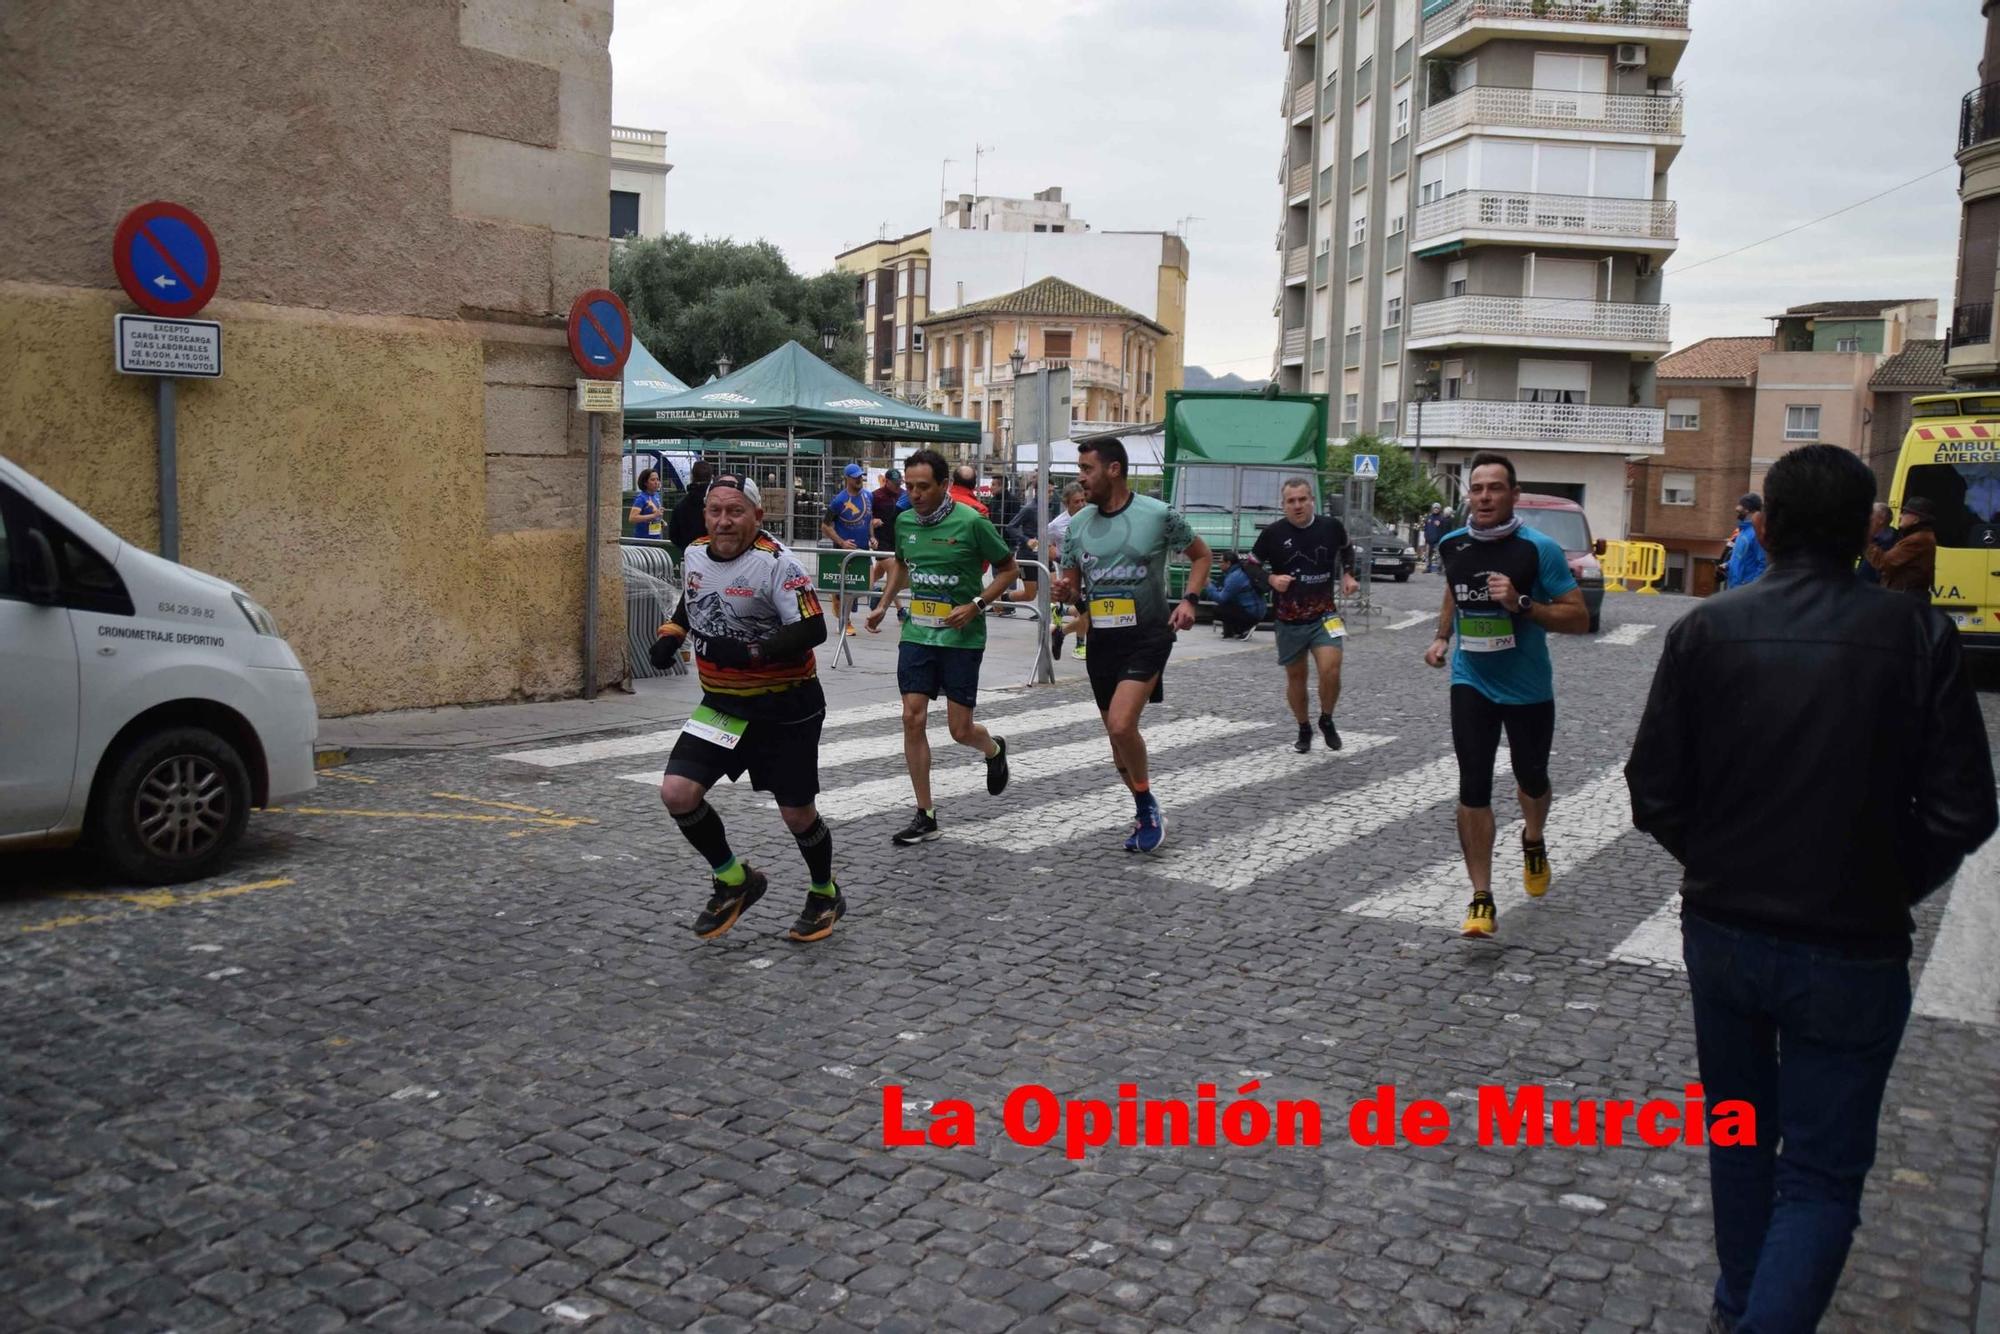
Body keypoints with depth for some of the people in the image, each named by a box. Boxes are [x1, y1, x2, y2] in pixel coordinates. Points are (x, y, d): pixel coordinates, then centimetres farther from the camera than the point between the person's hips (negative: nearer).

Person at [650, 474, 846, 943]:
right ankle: (734, 881, 14)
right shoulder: (696, 554, 1)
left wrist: (750, 652, -34)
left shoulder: (776, 563, -20)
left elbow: (813, 630, -26)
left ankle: (826, 895, 34)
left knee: (796, 814, 5)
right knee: (677, 792, -10)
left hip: (784, 707, -5)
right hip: (722, 703, 6)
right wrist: (672, 633, 8)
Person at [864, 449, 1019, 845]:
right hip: (916, 634, 5)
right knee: (913, 719, -3)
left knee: (960, 729, -1)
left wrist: (976, 606, -15)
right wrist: (883, 605, 15)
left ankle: (994, 750, 37)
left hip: (961, 637, -4)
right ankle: (925, 816, 8)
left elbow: (1008, 569, -3)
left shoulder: (971, 523, -12)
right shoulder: (905, 522, 4)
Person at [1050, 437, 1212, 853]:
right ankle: (1146, 814, 32)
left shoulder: (1159, 515, -8)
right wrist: (1064, 590, -10)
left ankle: (1147, 806, 2)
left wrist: (1189, 600, -10)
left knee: (1121, 725, -22)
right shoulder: (1078, 523, 5)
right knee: (1117, 734, 11)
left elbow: (1201, 555, 6)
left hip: (1148, 635, -5)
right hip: (1101, 639, 5)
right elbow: (1072, 584, 14)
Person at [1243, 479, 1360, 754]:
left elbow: (1346, 549, 19)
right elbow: (1253, 563, 5)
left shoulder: (1331, 526, -3)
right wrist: (1271, 578, -12)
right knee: (1296, 676, 10)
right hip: (1289, 619, 0)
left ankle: (1326, 721, 12)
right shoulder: (1273, 533, -8)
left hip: (1324, 614, 0)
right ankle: (1304, 730, 31)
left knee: (1330, 671, -15)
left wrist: (1347, 575, 6)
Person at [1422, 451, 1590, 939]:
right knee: (1473, 789, -7)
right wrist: (1442, 637, 6)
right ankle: (1481, 900, 1)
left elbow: (1579, 618, -14)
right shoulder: (1453, 545, -2)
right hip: (1471, 684, 2)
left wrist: (1521, 604, -27)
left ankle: (1533, 843, 51)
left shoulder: (1539, 549, -15)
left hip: (1528, 688, -1)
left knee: (1531, 779, 18)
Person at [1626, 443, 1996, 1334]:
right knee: (1821, 1173, 9)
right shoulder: (1916, 636, -11)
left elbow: (1654, 793, -6)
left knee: (1738, 1132, 23)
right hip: (1852, 950, -2)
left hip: (1722, 932, 3)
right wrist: (1891, 890, 9)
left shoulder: (1707, 630, -8)